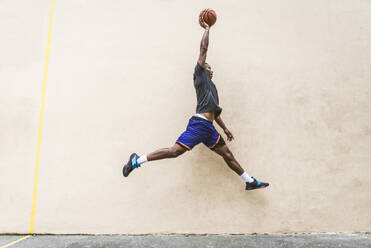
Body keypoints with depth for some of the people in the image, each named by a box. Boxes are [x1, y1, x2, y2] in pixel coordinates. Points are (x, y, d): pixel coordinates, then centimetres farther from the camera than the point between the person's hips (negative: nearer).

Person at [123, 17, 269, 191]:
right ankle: (137, 160, -8)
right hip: (199, 123, -9)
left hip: (208, 128, 9)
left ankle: (250, 182, 20)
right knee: (175, 151, -17)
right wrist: (207, 29, 15)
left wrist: (225, 128, 30)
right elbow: (203, 49, 4)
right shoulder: (200, 75, 9)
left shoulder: (211, 87, 31)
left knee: (227, 154, 11)